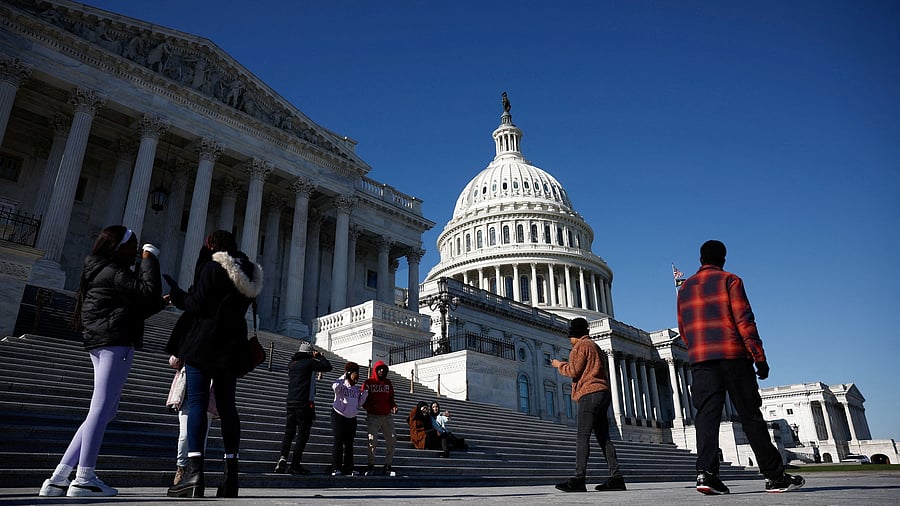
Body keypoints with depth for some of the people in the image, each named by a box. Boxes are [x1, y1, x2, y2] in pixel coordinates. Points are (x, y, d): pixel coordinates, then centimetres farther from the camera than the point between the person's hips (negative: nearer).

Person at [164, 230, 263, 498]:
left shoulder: (213, 268, -7)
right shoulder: (250, 275, 14)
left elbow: (197, 305, -12)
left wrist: (174, 292, 4)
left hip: (204, 344, -6)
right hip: (232, 347, 7)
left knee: (197, 402, -6)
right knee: (226, 405, 9)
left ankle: (195, 469, -13)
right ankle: (231, 473, 8)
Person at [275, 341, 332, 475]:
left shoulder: (292, 364, 12)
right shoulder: (310, 362, -7)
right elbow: (328, 367, -4)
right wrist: (319, 356, 11)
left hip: (290, 402, 6)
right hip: (305, 403, -6)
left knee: (289, 431, 11)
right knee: (303, 434, 0)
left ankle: (283, 457, -8)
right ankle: (295, 465, -1)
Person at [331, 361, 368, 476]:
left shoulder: (356, 389, 13)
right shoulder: (341, 386, -5)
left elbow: (358, 405, 12)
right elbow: (335, 387, -30)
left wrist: (364, 394, 0)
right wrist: (344, 377, -23)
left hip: (352, 418, 6)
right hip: (339, 416, -6)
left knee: (349, 444, 7)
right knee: (338, 442, -7)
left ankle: (348, 468, 11)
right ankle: (336, 468, -4)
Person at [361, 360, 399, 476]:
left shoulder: (388, 383, 16)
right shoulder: (368, 383, 3)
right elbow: (363, 400, 2)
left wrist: (394, 406, 2)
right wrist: (369, 407, -17)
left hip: (387, 416, 4)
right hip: (373, 416, -4)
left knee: (392, 441, 0)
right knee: (372, 441, -14)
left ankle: (387, 465, 12)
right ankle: (370, 465, 1)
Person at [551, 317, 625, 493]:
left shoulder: (581, 345, -3)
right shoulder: (594, 346, 25)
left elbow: (574, 371, -10)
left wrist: (559, 365, 6)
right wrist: (566, 364, 25)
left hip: (589, 393, -9)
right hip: (602, 392, 10)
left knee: (582, 436, -13)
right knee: (603, 437, 7)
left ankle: (578, 478, -18)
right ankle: (616, 477, 2)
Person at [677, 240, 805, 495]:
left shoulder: (685, 288, 16)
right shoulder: (729, 281, 4)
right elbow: (744, 320, -5)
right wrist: (759, 356, -5)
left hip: (699, 359, 3)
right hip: (732, 355, -3)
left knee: (706, 414, -4)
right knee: (750, 415, 4)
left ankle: (706, 472, -16)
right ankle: (774, 475, 10)